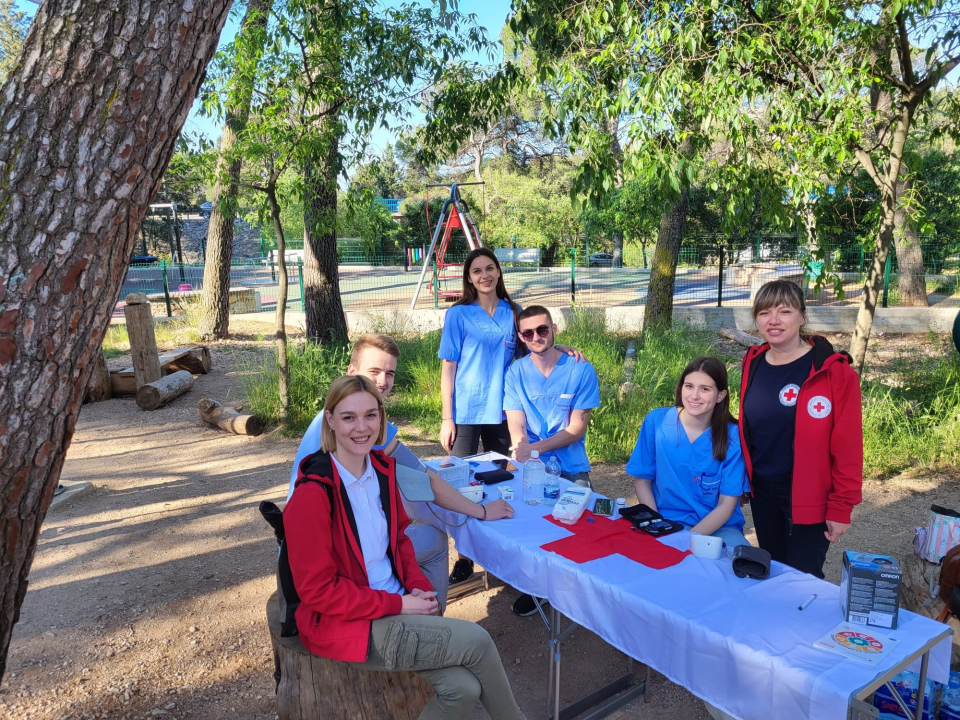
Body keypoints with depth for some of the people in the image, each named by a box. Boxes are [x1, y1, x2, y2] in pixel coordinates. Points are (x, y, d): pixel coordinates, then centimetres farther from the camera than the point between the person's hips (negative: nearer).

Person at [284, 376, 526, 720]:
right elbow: (317, 590, -17)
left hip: (396, 603, 6)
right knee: (476, 640, -14)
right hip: (344, 625, -6)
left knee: (462, 688, -15)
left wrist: (419, 587, -4)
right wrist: (399, 605, -17)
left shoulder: (382, 468, 1)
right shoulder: (312, 495, -21)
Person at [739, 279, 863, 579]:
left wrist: (840, 507, -13)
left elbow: (847, 446, -14)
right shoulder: (753, 363, 1)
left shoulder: (833, 370, -15)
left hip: (808, 498, -5)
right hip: (762, 492, 5)